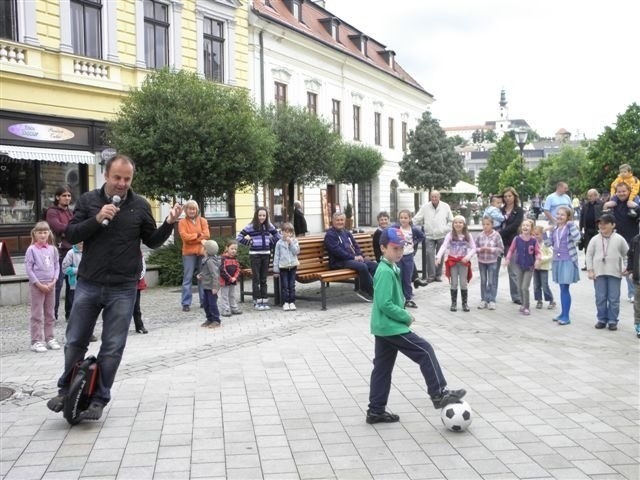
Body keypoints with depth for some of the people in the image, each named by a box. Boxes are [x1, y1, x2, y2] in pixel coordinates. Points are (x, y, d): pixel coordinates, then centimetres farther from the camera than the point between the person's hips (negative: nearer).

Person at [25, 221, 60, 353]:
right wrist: (39, 284, -13)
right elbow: (28, 269, -8)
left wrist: (53, 282, -6)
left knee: (50, 314, 11)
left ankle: (50, 338, 19)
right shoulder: (31, 249, -6)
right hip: (36, 285, -4)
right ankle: (37, 341, 2)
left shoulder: (53, 249, 5)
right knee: (37, 315, -1)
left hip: (50, 285, 4)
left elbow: (57, 266, 7)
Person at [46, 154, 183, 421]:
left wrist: (169, 224, -11)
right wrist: (97, 219, -18)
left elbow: (152, 242, 6)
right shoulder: (88, 200, 1)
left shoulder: (140, 205, 0)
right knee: (75, 341, 10)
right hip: (88, 285, 1)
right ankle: (66, 390, 31)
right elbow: (71, 235, -3)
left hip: (123, 289, -1)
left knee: (112, 347, 3)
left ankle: (99, 399, 17)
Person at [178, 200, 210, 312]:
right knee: (187, 278, -4)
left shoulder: (203, 220, 8)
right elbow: (184, 236, -12)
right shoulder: (182, 222, 1)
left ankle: (204, 301, 16)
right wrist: (197, 235, -7)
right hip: (188, 253, -3)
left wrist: (191, 238, -9)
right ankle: (186, 303, -2)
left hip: (202, 252, 3)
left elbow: (206, 235, -4)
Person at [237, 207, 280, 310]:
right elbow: (239, 237, -5)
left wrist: (271, 244, 8)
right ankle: (258, 301, 5)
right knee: (256, 278, 1)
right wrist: (249, 243, -7)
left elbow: (277, 236, 17)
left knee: (264, 279, 9)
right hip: (255, 255, -3)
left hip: (266, 254, 4)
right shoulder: (251, 227, -6)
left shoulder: (269, 226, 5)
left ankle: (264, 301, 13)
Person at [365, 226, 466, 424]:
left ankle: (376, 411, 18)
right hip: (391, 327, -10)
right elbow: (385, 304, -25)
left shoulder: (391, 268, 12)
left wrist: (402, 315, 8)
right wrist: (407, 317, -15)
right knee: (425, 351, -4)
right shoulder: (386, 272, -20)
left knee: (382, 367, 12)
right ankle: (439, 394, 4)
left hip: (384, 327, 10)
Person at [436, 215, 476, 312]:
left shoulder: (468, 236, -2)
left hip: (463, 261, 0)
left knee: (463, 283, 4)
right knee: (454, 283, 5)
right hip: (452, 261, 0)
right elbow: (444, 246, -16)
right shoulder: (450, 235, -6)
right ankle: (454, 303, 14)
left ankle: (465, 303, 15)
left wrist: (468, 257, -20)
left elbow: (473, 248, -3)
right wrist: (439, 257, -31)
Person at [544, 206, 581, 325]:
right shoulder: (555, 228, 11)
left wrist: (571, 225, -23)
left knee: (564, 288, -8)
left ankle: (566, 316, -4)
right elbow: (549, 243, 11)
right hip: (557, 260, 7)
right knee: (562, 288, 15)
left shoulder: (570, 227, -7)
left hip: (568, 261, -7)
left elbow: (577, 238, -23)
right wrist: (547, 231, -1)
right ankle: (563, 313, 25)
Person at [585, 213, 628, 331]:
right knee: (600, 298, 5)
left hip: (614, 273, -1)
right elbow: (589, 254, 4)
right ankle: (602, 319, 15)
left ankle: (612, 320, 10)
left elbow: (626, 254, 10)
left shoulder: (619, 239, 0)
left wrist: (625, 268, 3)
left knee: (614, 298, 2)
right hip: (599, 273, 1)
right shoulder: (595, 239, 1)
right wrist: (590, 270, -1)